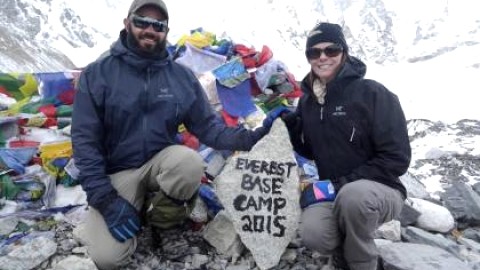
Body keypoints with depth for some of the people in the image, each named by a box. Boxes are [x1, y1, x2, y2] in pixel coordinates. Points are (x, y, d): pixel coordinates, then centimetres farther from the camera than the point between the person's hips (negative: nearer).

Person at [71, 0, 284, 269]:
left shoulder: (183, 77, -1)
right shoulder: (97, 73, -8)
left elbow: (208, 127, -2)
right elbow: (85, 139, -9)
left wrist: (251, 137, -20)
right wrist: (106, 199, -18)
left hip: (162, 161, 2)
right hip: (116, 173, -1)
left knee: (190, 161, -34)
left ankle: (160, 215, -2)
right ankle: (137, 210, 13)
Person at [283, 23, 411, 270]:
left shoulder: (371, 93, -12)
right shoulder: (308, 101, 6)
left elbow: (397, 158, -14)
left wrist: (345, 183, -20)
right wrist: (288, 122, -4)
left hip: (379, 191, -3)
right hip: (331, 193, 4)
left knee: (353, 195, -38)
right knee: (312, 234, -27)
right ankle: (347, 246, 10)